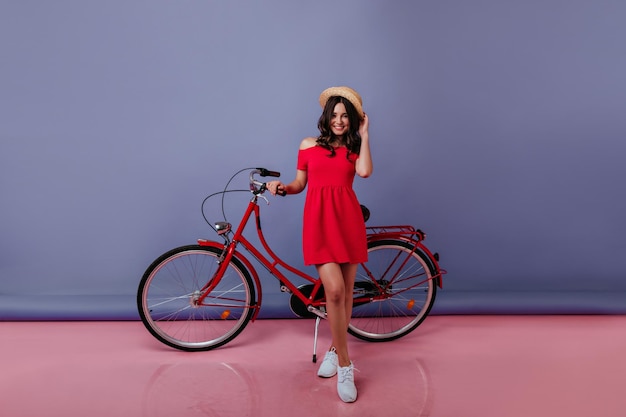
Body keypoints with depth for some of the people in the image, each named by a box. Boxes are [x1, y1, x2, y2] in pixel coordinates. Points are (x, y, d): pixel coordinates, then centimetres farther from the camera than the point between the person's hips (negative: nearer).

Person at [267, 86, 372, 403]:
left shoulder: (354, 148, 13)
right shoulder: (308, 145, 13)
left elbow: (364, 171, -8)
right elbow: (300, 183, 16)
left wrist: (364, 135, 1)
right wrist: (282, 187, -4)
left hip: (348, 219, 2)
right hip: (319, 219, -2)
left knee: (345, 292, 8)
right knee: (334, 290, -15)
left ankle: (334, 350, 29)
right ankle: (345, 366, -3)